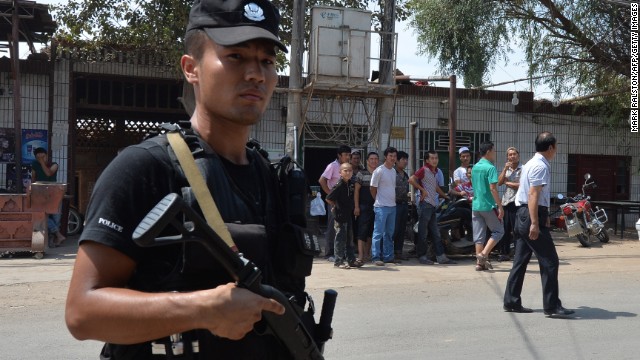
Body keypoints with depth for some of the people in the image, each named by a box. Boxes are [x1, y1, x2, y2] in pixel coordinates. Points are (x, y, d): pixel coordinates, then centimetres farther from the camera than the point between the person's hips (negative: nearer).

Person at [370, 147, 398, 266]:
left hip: (392, 206, 8)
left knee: (389, 233, 12)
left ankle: (388, 256, 20)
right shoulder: (379, 171, -11)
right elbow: (372, 188, -8)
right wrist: (378, 200, 1)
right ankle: (375, 257, -4)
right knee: (378, 232, -7)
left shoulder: (393, 171, 13)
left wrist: (393, 200, 11)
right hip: (381, 206, -8)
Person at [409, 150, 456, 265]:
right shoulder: (424, 170, -8)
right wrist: (423, 190, -17)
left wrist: (446, 196, 34)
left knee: (436, 233, 10)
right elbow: (411, 179, -20)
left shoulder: (436, 172, 18)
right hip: (425, 204, -9)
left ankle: (441, 257, 13)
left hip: (433, 205, 9)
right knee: (423, 232, -2)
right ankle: (422, 256, 4)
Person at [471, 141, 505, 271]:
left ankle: (480, 263, 8)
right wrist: (500, 207, -17)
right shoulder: (490, 168, -13)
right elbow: (493, 189, -19)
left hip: (475, 205, 7)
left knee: (478, 235, 8)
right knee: (498, 231, 7)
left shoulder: (475, 167, 11)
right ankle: (484, 254, -6)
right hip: (488, 206, -7)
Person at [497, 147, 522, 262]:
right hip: (505, 201, 6)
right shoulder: (506, 169, 18)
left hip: (516, 202, -6)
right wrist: (505, 169, -2)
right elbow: (499, 183, 6)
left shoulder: (522, 169, -3)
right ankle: (505, 253, 15)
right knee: (505, 229, 8)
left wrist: (507, 183, -3)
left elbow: (522, 185, -14)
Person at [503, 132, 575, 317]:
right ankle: (552, 306, 0)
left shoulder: (532, 163, 18)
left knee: (521, 260, 12)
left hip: (522, 215, 10)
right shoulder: (541, 166, -13)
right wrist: (535, 223, -26)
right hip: (532, 216, -10)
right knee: (550, 261, -5)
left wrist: (544, 216, 24)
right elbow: (533, 194, -21)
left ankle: (511, 302, 16)